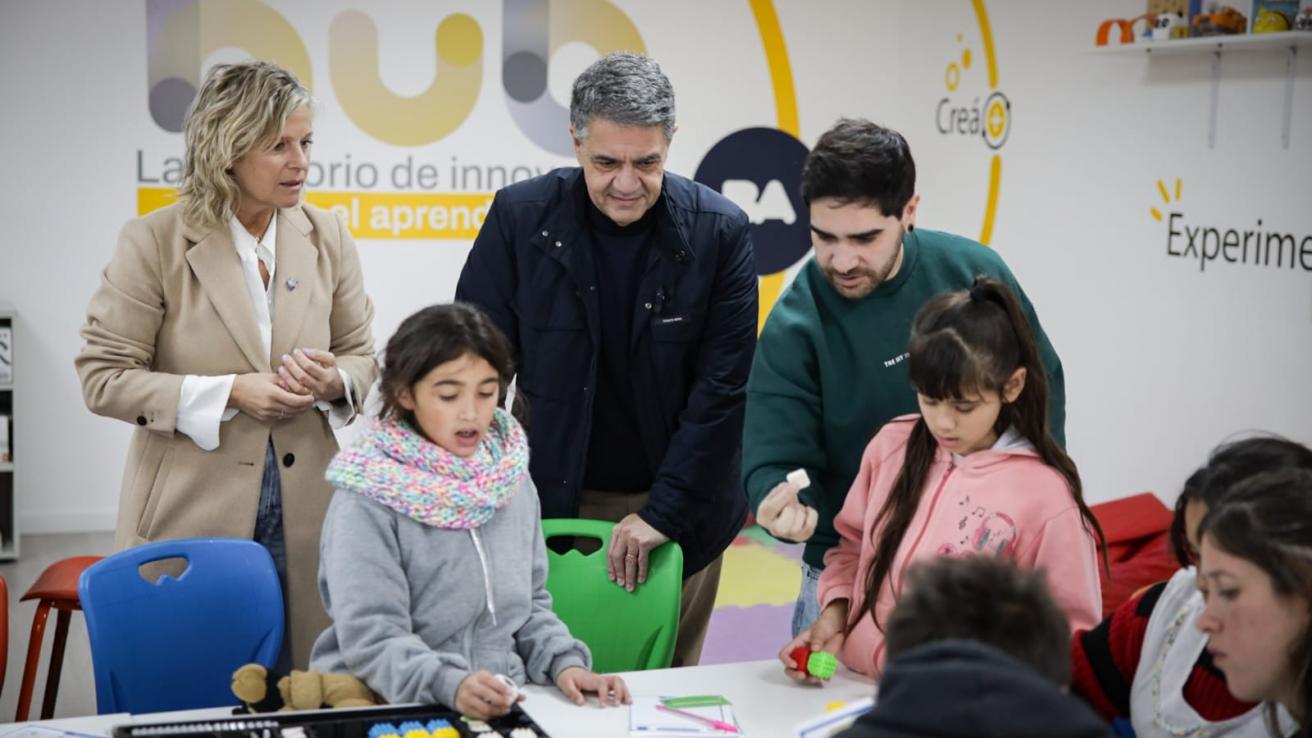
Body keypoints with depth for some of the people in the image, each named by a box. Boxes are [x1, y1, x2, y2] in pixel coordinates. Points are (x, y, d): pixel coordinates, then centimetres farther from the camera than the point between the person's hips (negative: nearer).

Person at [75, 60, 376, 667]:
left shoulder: (326, 237, 5)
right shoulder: (154, 242, -6)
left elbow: (360, 355, 14)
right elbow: (103, 377, -6)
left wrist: (335, 383, -11)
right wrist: (229, 393, -16)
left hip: (303, 519, 3)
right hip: (191, 516, -3)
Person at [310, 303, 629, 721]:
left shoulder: (512, 481, 10)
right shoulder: (369, 500, -9)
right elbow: (371, 637, -15)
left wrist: (565, 664, -2)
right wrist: (450, 686, -30)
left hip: (502, 706, 4)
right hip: (395, 712, -4)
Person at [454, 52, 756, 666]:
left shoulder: (719, 232, -9)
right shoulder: (519, 217, -8)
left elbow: (723, 386, -9)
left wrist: (661, 511, -13)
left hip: (677, 509, 0)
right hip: (551, 501, 0)